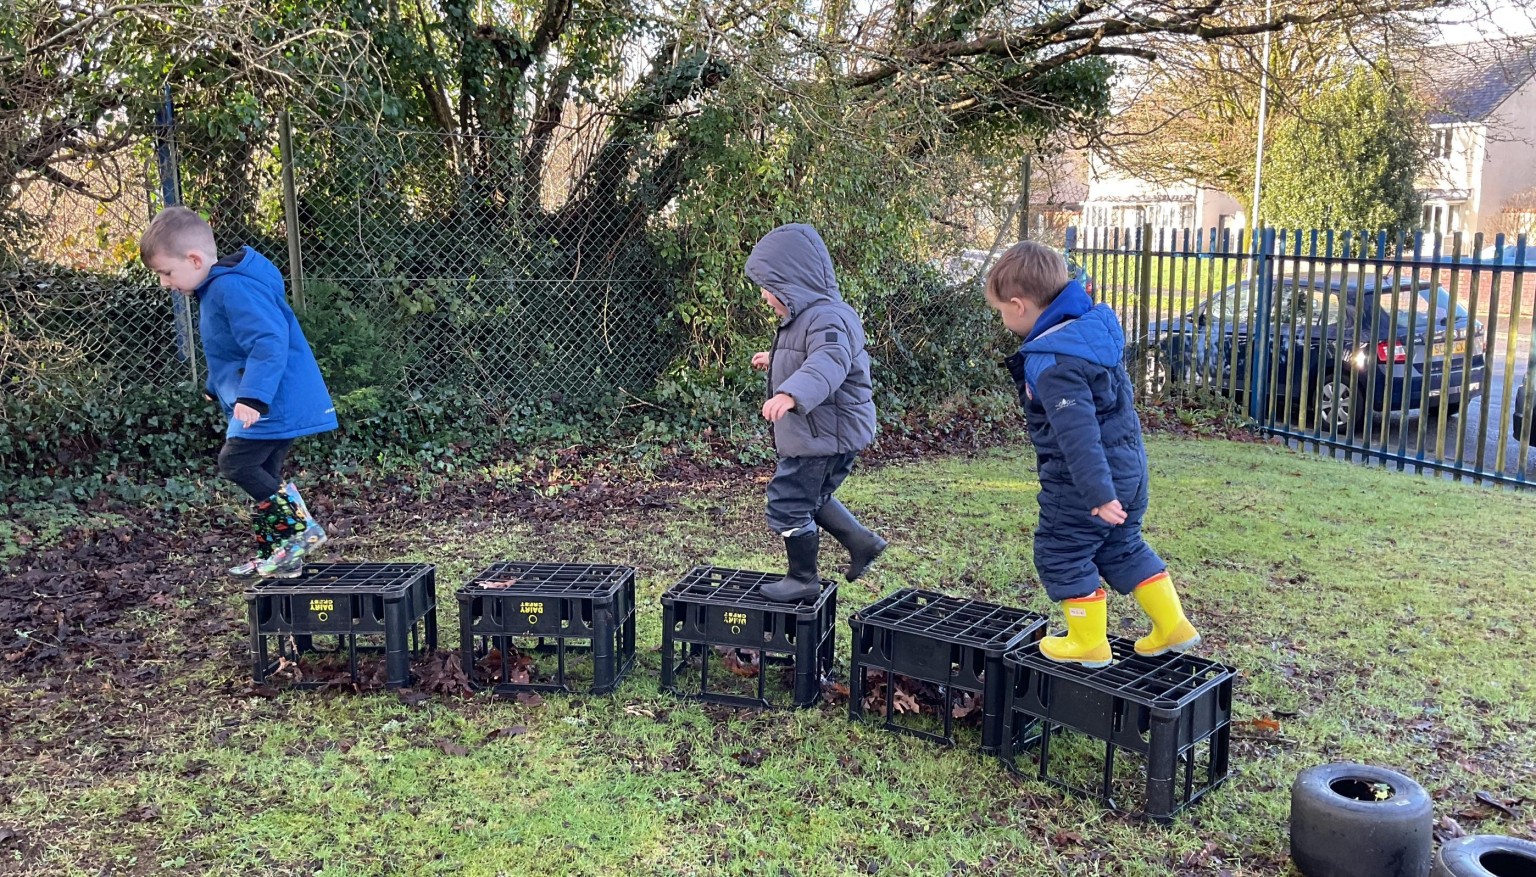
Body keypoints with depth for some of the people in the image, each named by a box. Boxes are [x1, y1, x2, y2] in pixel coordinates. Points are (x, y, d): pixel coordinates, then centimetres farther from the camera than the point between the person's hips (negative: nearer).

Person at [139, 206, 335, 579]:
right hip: (278, 403, 11)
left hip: (274, 404, -11)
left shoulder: (235, 287, -19)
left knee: (236, 463, -11)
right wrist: (217, 388, 40)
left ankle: (300, 528, -8)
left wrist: (252, 395, -35)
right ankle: (273, 557, 22)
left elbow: (269, 342, -29)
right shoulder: (218, 287, 15)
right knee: (262, 475, 14)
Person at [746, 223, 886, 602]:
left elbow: (828, 364, -43)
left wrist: (791, 394, -59)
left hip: (824, 436, -11)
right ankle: (862, 542, 33)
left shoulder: (827, 318, -23)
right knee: (811, 499, 25)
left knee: (788, 505, -1)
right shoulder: (806, 315, 12)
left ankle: (803, 578, 16)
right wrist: (775, 361, 36)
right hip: (815, 433, 11)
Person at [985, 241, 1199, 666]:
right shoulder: (1094, 326, 3)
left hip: (1085, 477, -9)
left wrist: (1098, 493, -33)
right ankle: (1173, 626, 27)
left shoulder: (1052, 363, -26)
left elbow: (1078, 433, -31)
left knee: (1061, 553, 9)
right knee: (1122, 547, 23)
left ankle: (1089, 643, 20)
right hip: (1129, 466, 9)